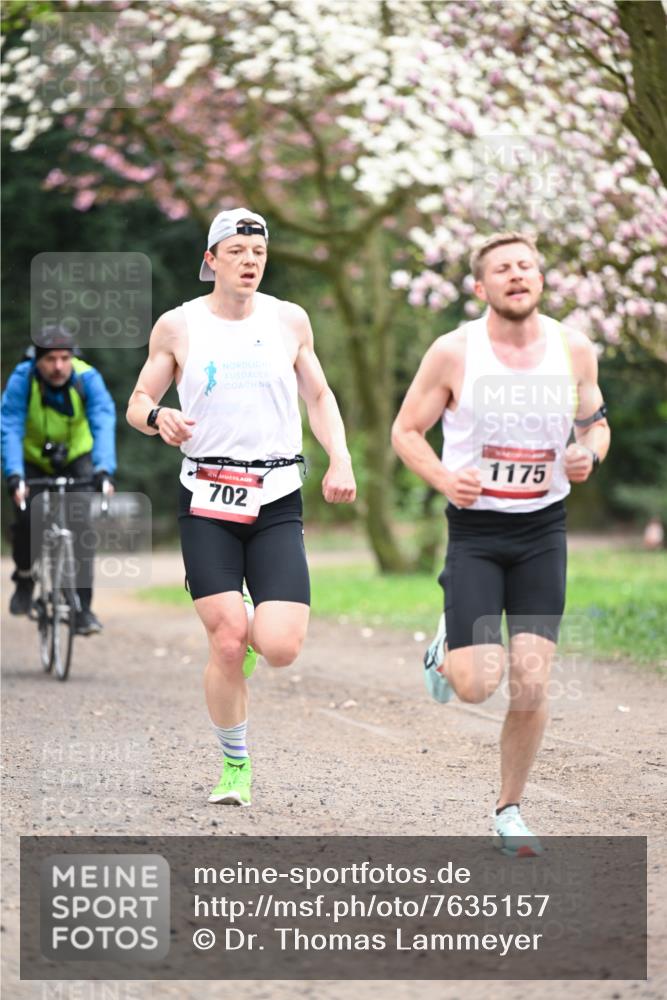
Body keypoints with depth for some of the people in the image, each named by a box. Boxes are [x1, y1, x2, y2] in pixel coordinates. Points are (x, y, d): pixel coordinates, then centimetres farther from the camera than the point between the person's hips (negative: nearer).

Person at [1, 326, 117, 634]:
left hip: (76, 459, 0)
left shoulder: (88, 378, -26)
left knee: (81, 522, -18)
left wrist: (104, 471, -51)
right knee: (25, 516, -18)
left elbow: (104, 425, -36)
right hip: (34, 461, 0)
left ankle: (82, 606, -16)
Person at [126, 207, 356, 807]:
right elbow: (139, 401, 11)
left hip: (277, 500, 1)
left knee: (280, 649, -12)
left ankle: (252, 626, 26)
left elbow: (319, 397, 18)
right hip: (207, 500, -1)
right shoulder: (178, 326, 4)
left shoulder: (289, 320, 8)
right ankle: (235, 764, 8)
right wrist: (158, 417, -13)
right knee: (227, 644, -13)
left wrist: (340, 460, 2)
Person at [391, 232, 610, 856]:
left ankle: (509, 810, 16)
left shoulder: (574, 350, 0)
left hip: (543, 529, 2)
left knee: (531, 686, -4)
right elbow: (406, 432, -1)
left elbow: (595, 423, 15)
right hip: (475, 529, -2)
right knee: (476, 686, -12)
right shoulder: (453, 352, -8)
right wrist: (444, 479, -20)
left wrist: (590, 454, -8)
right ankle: (448, 647, 26)